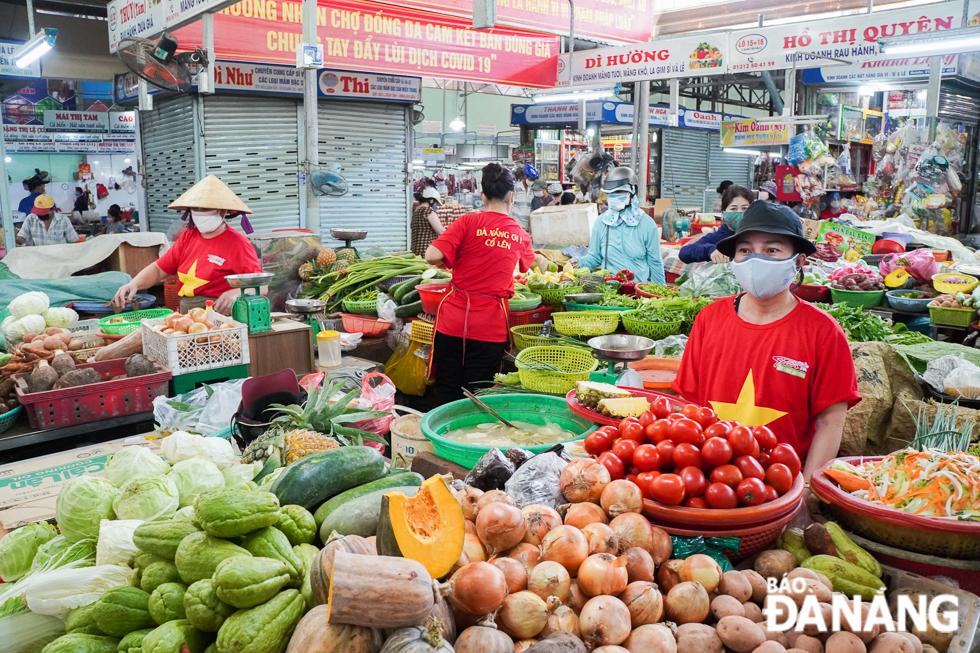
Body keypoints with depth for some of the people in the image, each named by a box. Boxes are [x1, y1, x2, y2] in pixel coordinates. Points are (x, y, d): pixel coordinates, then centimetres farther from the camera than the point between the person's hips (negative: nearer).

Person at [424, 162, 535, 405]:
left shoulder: (469, 222, -4)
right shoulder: (520, 234, 6)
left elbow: (432, 256, -15)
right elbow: (527, 264, 28)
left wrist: (448, 263, 6)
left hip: (454, 320, -1)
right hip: (492, 327, 1)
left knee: (446, 392, 11)